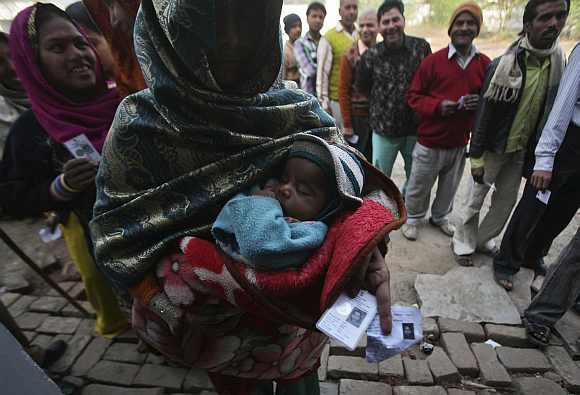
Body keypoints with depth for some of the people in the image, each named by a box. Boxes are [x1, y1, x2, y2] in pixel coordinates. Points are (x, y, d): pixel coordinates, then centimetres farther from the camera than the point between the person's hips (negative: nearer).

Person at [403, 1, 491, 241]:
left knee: (449, 187, 19)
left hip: (460, 143, 4)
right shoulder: (432, 61, -9)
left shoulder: (485, 64, 0)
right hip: (430, 142, -3)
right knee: (419, 186, 9)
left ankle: (439, 217, 44)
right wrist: (438, 106, -21)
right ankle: (412, 219, 33)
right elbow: (414, 96, -5)